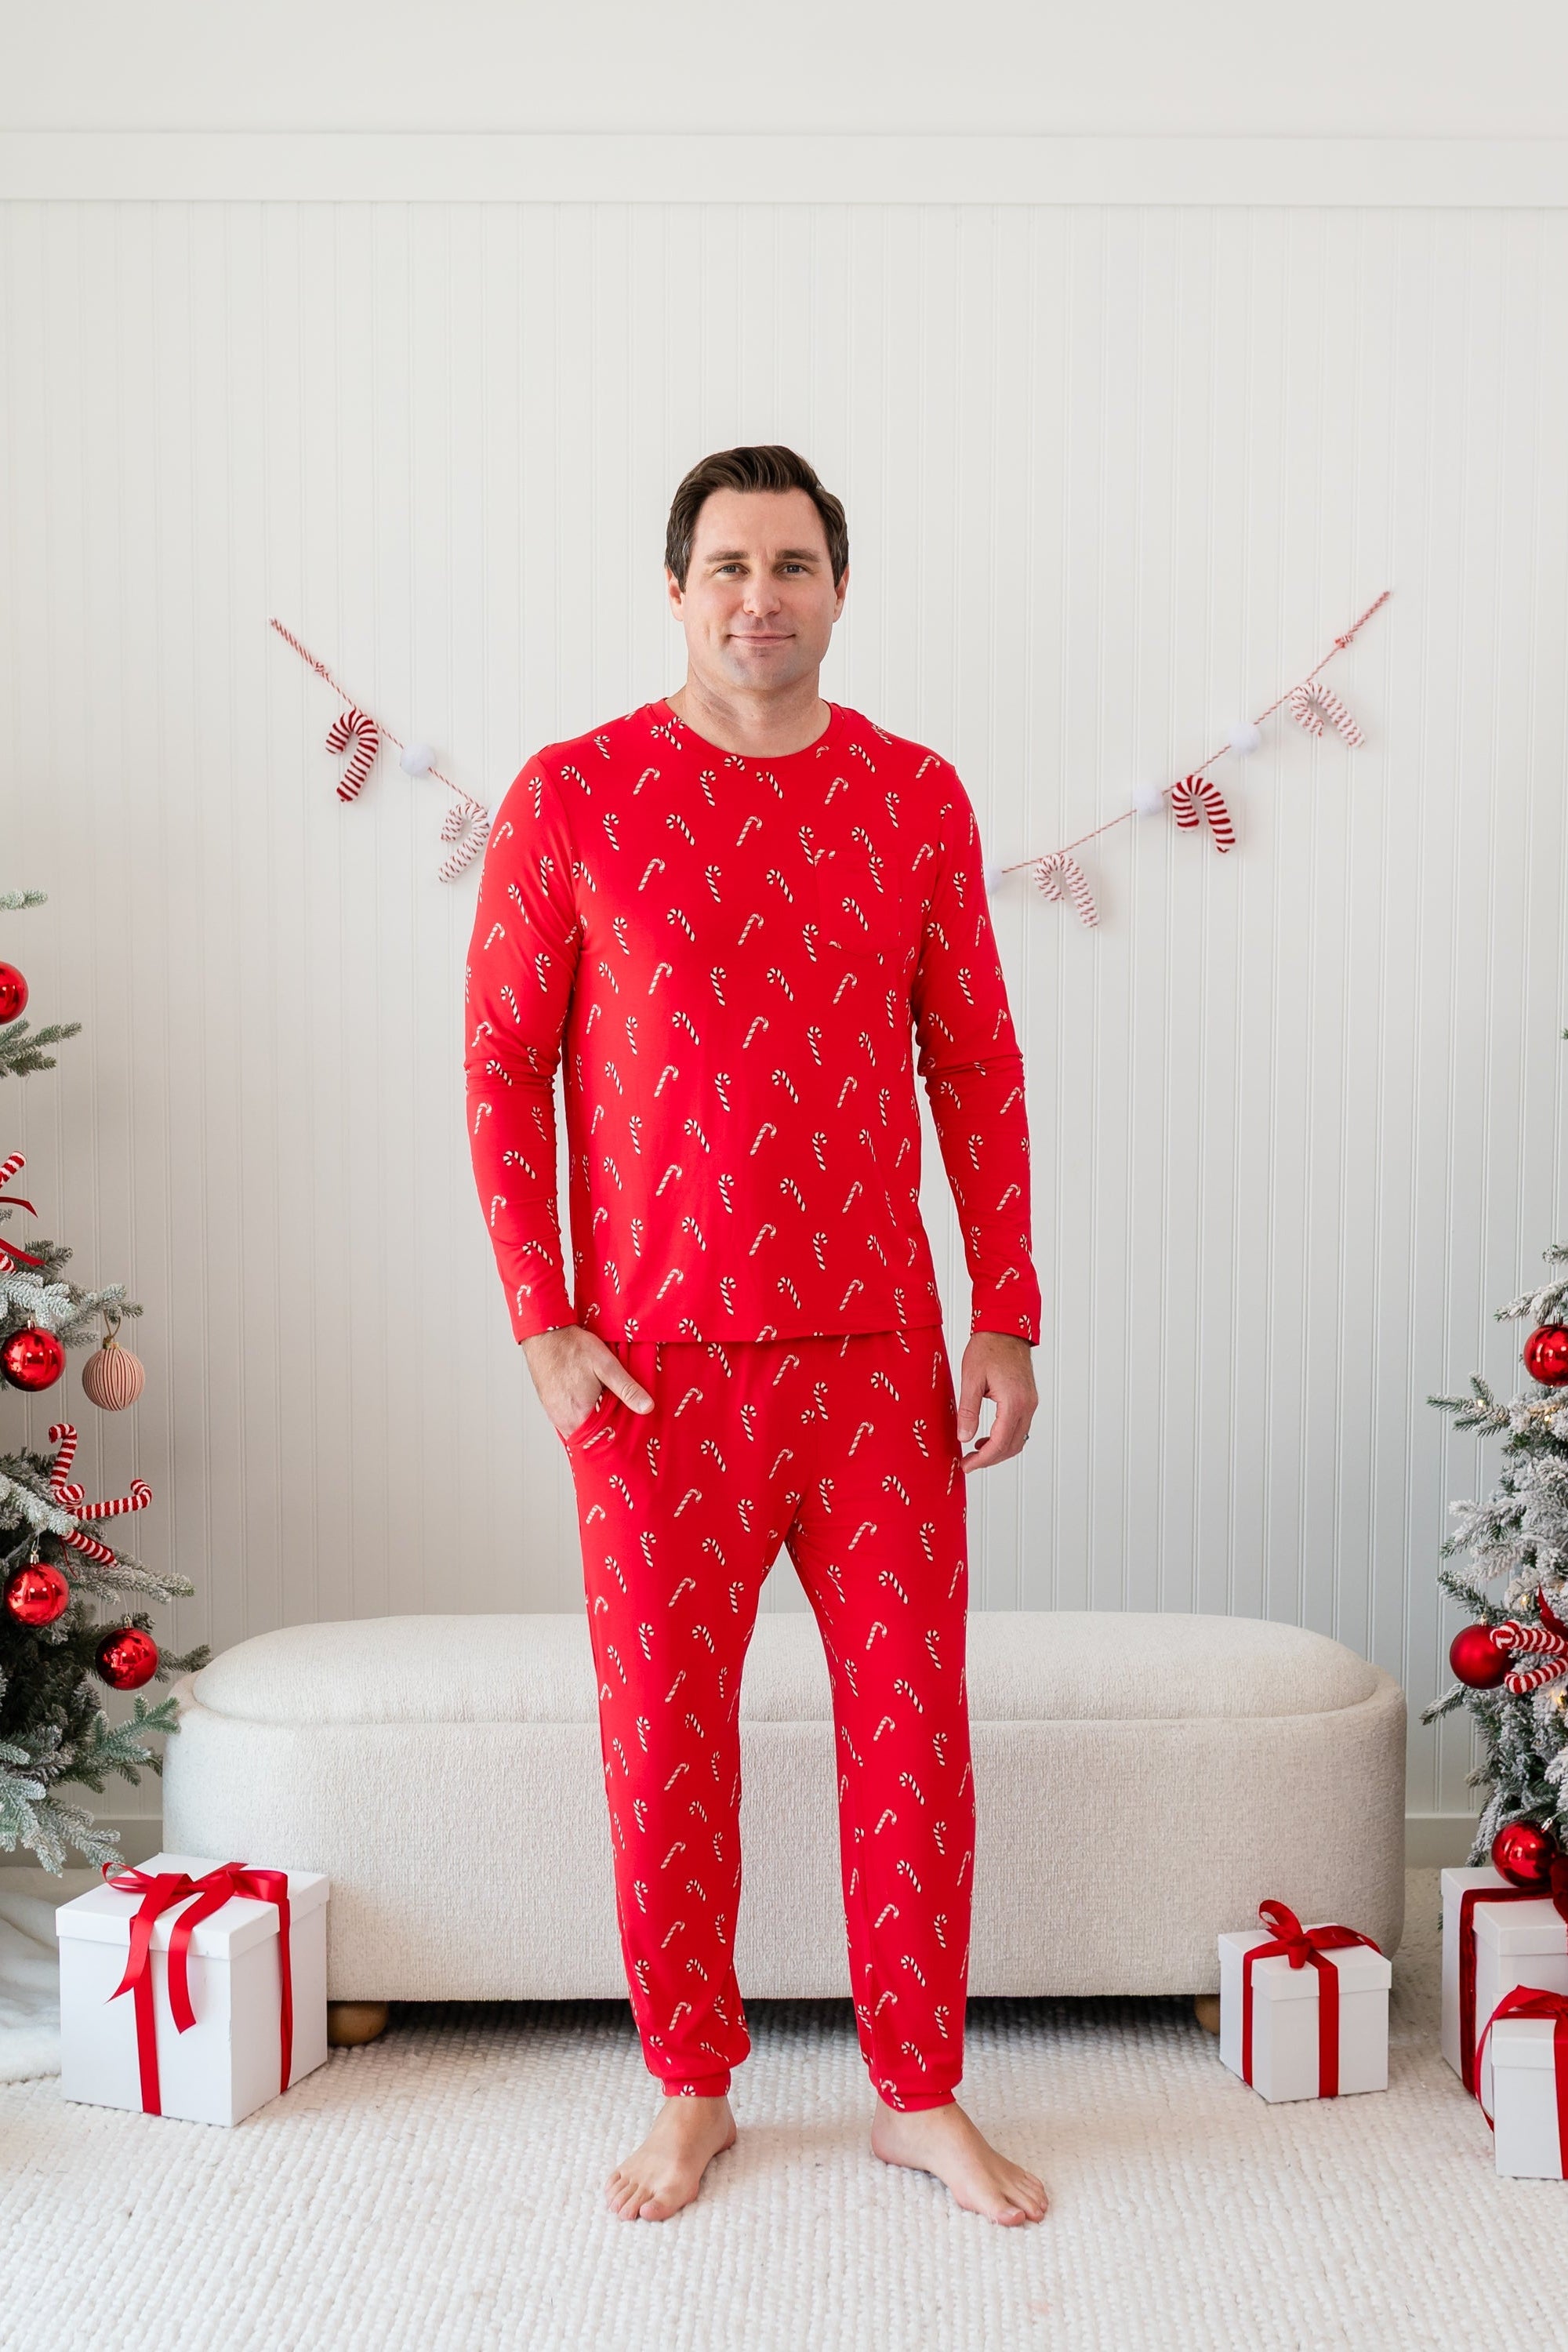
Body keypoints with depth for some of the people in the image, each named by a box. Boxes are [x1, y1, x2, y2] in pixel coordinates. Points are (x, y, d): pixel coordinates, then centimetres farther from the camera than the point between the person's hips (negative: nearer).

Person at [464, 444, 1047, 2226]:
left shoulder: (916, 799, 4)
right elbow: (503, 1063, 0)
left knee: (913, 1722, 7)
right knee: (665, 1737, 8)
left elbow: (977, 1067, 7)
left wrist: (1007, 1316, 2)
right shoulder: (574, 797, -3)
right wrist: (541, 1322, -6)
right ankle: (691, 2093, 29)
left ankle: (920, 2094, 26)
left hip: (881, 1348, 2)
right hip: (656, 1363, -1)